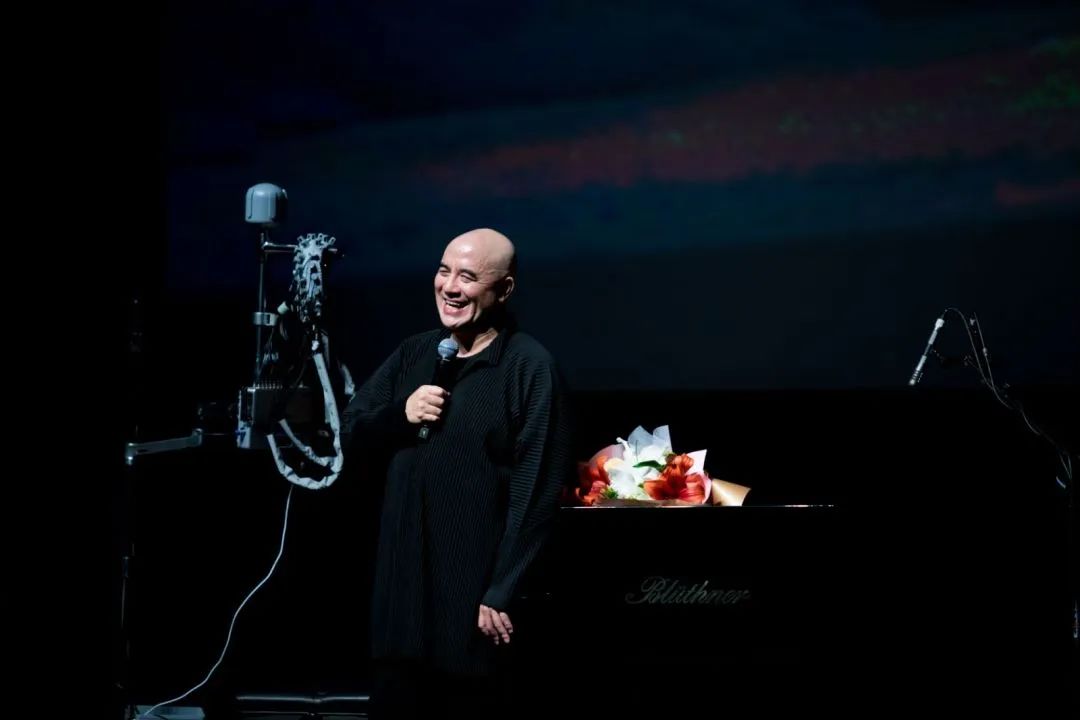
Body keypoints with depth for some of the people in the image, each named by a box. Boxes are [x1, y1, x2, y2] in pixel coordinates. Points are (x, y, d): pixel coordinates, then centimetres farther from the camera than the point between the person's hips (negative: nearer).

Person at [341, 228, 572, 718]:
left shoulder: (530, 366, -10)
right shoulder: (413, 353, 10)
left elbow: (536, 489, -14)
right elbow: (351, 431, 12)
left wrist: (502, 593, -16)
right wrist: (401, 414, -9)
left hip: (476, 588, -6)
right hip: (402, 578, 6)